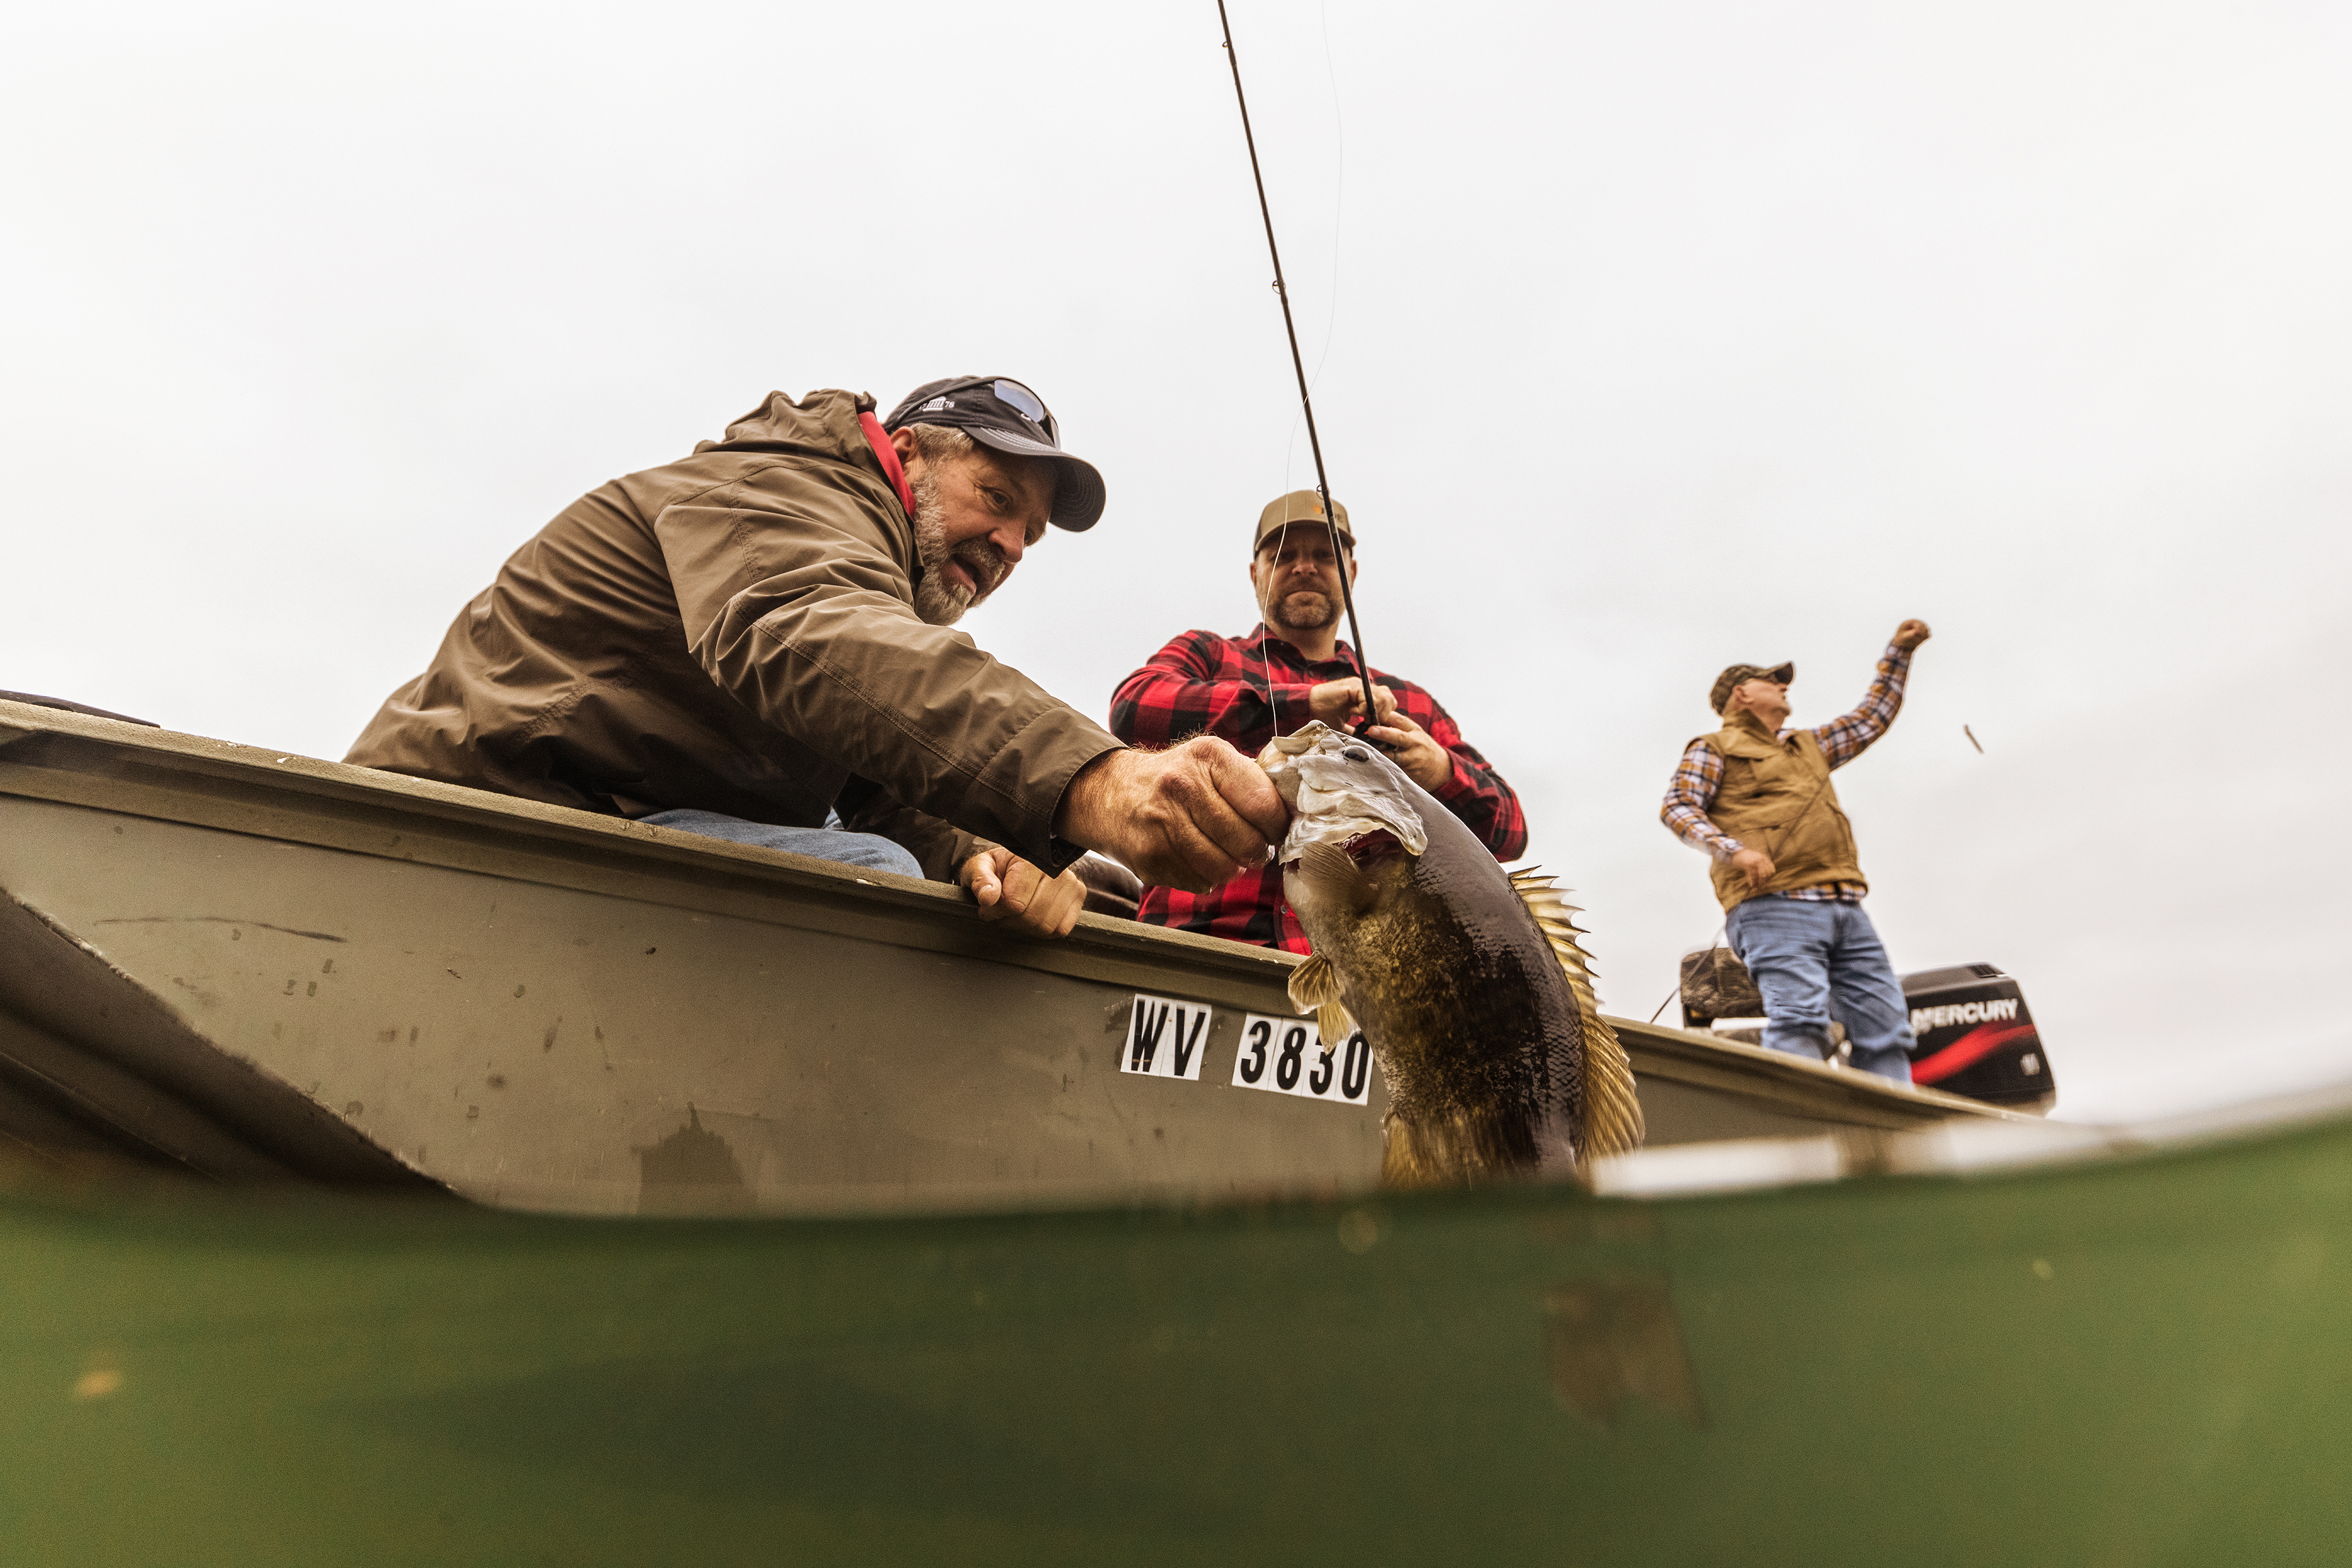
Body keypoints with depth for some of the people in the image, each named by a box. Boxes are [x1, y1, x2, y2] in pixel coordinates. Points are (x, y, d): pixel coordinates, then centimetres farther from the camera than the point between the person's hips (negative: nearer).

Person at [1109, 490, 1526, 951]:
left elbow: (1511, 829, 18)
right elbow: (1133, 708, -6)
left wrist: (1444, 774, -5)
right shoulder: (1207, 655, 18)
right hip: (1207, 940, -1)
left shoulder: (1411, 704, 25)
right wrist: (1306, 703, -12)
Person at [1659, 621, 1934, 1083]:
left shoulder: (1809, 746, 33)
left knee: (1887, 1025, -2)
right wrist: (1732, 849, -19)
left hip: (1845, 906, 8)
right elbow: (1678, 807, -3)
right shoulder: (1714, 749, 10)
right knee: (1801, 1021, -23)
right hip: (1775, 906, -8)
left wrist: (1898, 653, 41)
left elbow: (1872, 718, 44)